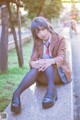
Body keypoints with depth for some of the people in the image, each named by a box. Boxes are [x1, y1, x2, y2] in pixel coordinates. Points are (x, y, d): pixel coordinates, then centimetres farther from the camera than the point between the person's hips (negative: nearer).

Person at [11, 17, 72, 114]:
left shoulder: (60, 40, -2)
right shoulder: (37, 43, 7)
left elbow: (61, 57, -18)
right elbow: (32, 60, -6)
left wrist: (51, 61, -42)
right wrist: (34, 63, -33)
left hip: (59, 74, -2)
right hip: (44, 76, 2)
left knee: (45, 56, -28)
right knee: (36, 68, -33)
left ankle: (51, 88, -47)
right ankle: (16, 94, -52)